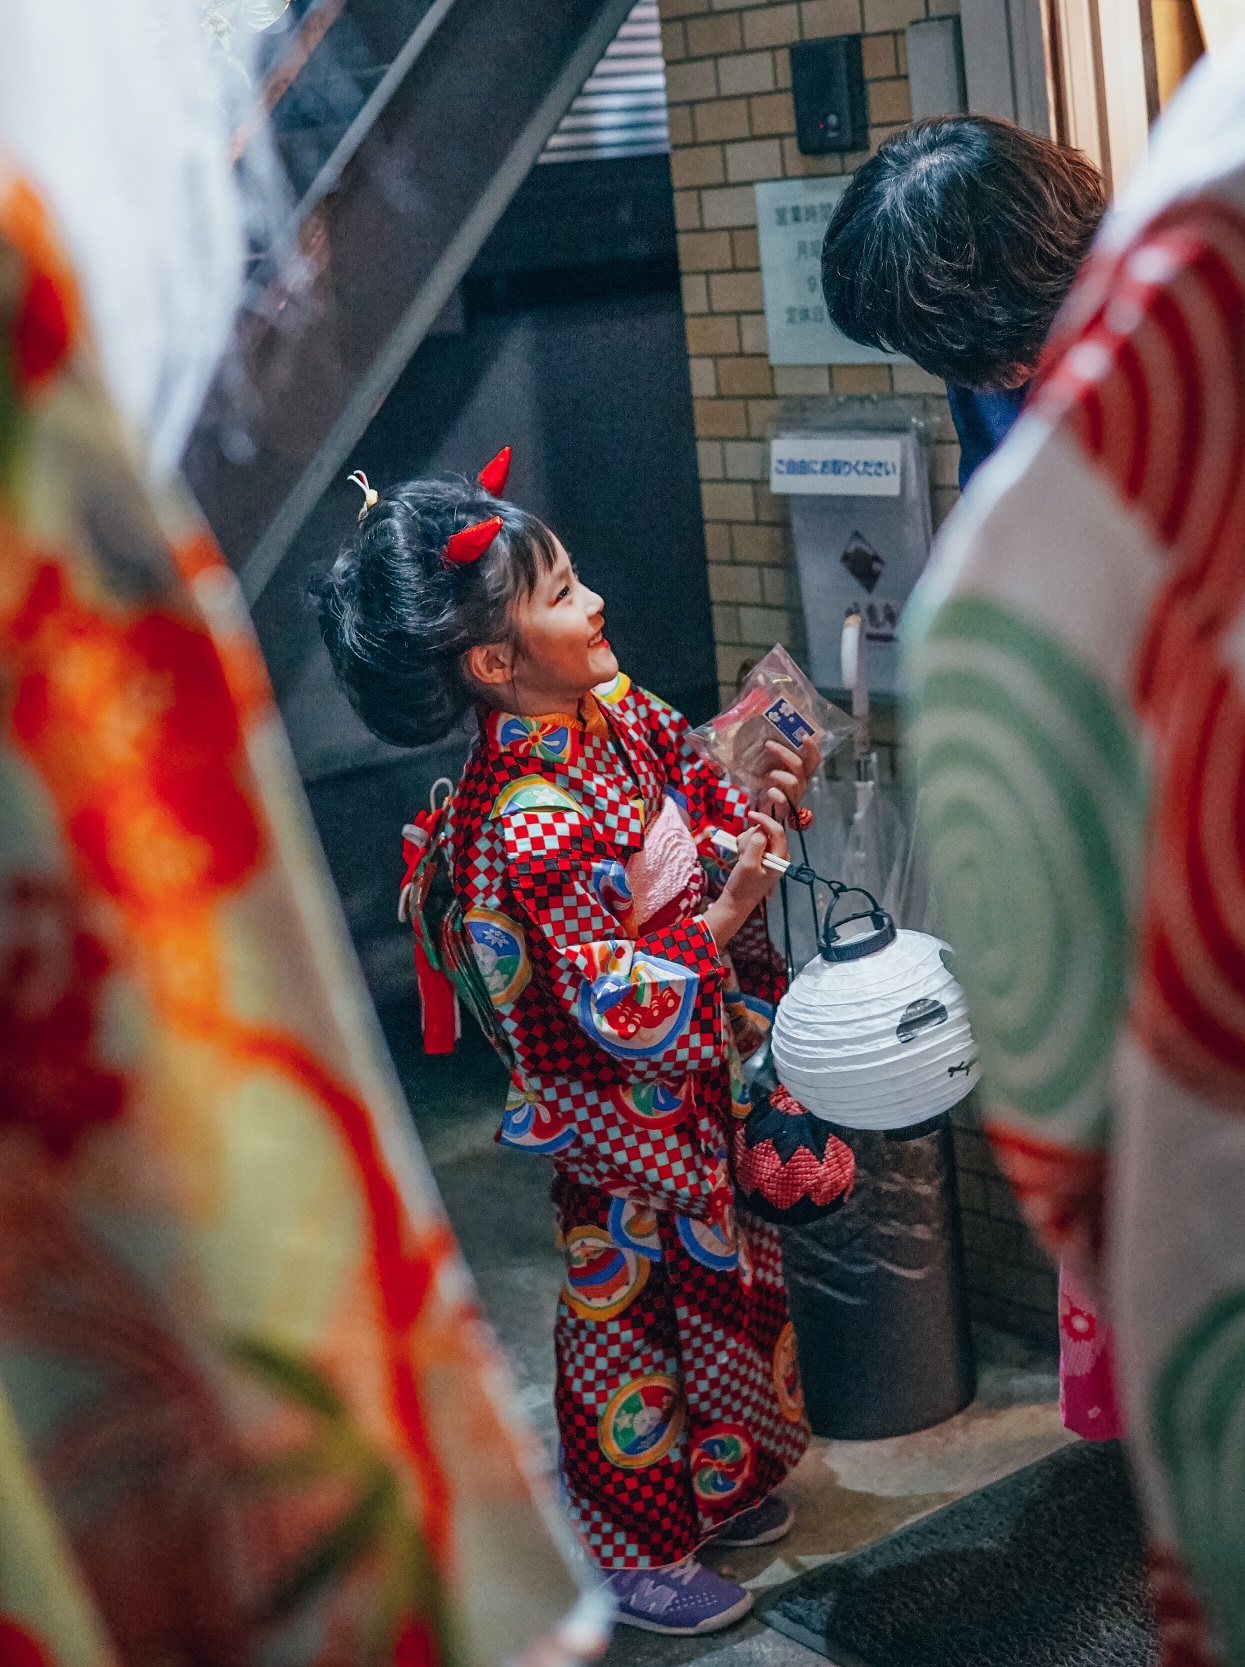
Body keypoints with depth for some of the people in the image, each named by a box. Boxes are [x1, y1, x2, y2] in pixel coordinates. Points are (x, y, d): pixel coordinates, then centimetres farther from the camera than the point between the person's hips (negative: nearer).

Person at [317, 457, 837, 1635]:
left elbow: (702, 812, 10)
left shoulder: (616, 711, -6)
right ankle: (644, 1557, 30)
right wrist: (727, 914, -30)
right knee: (627, 1321, 11)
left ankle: (716, 1486, 47)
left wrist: (767, 801, -8)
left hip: (704, 1093, 8)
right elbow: (622, 1015, -29)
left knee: (718, 1287, 24)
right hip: (624, 1133, -8)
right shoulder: (527, 830, -32)